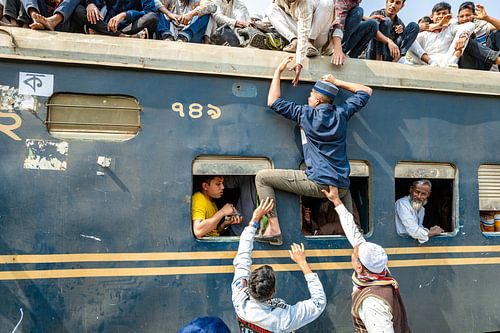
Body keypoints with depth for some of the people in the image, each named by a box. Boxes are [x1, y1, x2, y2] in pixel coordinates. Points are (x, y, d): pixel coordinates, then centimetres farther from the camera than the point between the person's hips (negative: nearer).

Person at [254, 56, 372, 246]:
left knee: (262, 177, -1)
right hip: (341, 186, 6)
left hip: (317, 184, -6)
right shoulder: (342, 113, 6)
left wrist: (279, 71, 11)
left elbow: (273, 102, 5)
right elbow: (366, 92, 22)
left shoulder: (306, 114, -4)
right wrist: (337, 82, 19)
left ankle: (274, 229, -8)